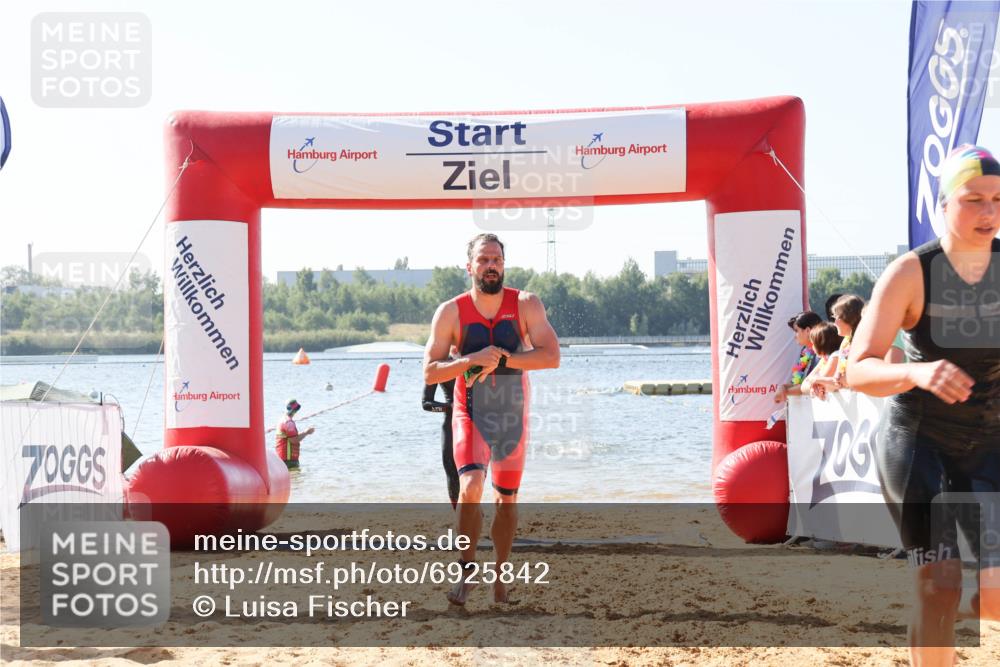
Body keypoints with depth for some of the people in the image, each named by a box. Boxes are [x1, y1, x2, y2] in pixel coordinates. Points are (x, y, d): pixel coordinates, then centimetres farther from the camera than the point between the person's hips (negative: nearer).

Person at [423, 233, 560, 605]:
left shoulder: (526, 305, -6)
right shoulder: (451, 312, -8)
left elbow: (552, 356, -14)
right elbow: (430, 372, -9)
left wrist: (502, 358, -23)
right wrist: (471, 360, -25)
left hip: (512, 415, 2)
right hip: (471, 414, -2)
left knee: (506, 499, 11)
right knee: (470, 488, -24)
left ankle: (499, 575, 29)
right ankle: (468, 567, -9)